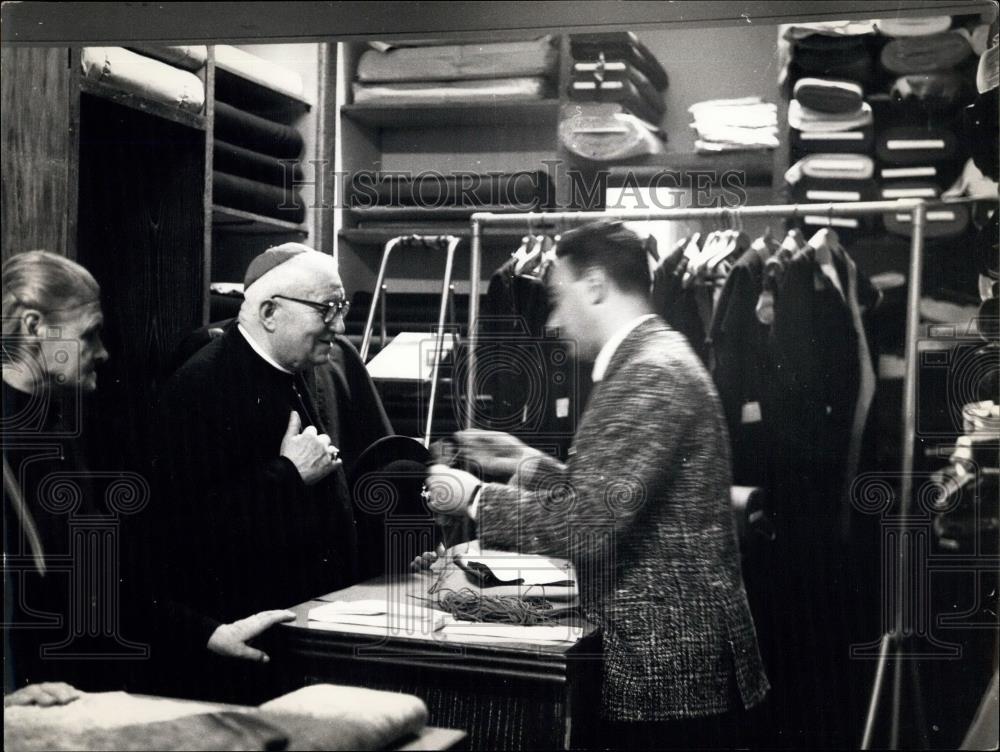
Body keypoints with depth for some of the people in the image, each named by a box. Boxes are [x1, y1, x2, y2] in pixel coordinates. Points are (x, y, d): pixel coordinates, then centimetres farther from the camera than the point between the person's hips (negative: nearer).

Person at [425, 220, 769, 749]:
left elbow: (590, 524, -25)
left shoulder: (652, 373, -19)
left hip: (669, 661, -9)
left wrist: (476, 497, -14)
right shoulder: (648, 360, 12)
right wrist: (527, 463, 9)